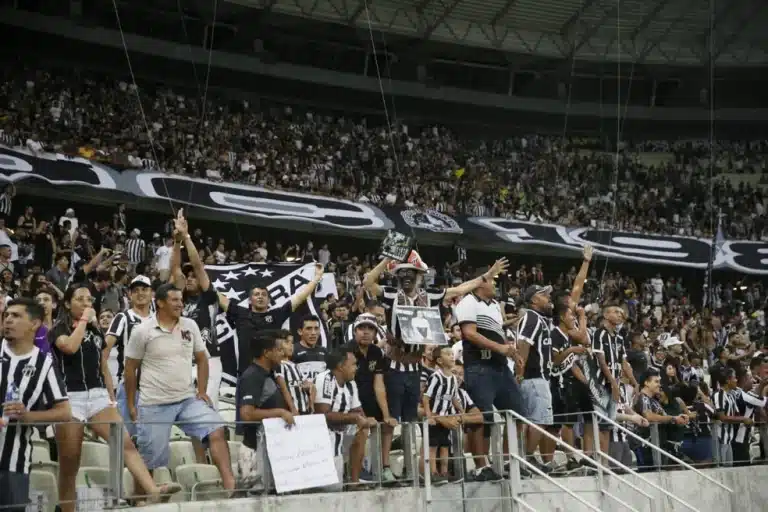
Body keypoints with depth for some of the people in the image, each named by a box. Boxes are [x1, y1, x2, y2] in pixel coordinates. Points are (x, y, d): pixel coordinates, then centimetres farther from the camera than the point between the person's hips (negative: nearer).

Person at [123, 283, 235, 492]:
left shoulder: (190, 326, 4)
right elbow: (130, 369, 0)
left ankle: (229, 484, -19)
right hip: (154, 404, -3)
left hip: (188, 399, 3)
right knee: (152, 459, 2)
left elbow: (201, 359, 12)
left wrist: (202, 392, 2)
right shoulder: (143, 332, -6)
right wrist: (131, 405, 0)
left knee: (217, 430, -16)